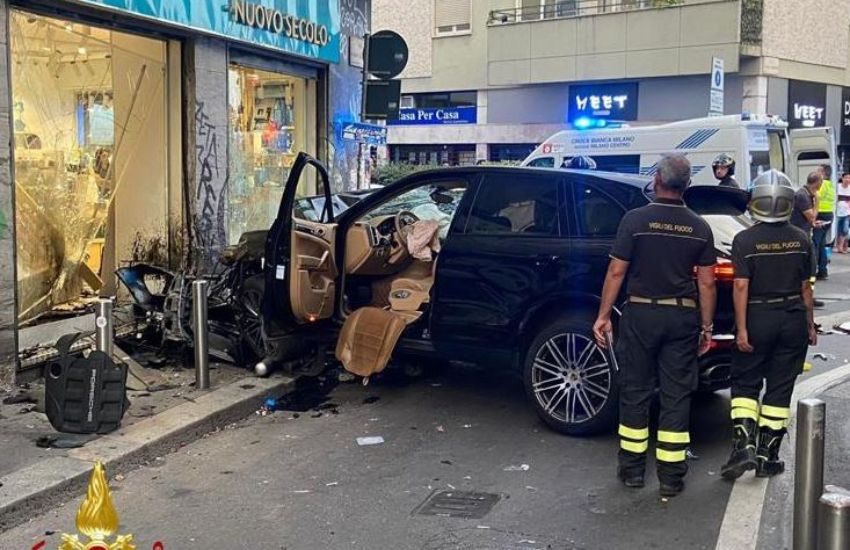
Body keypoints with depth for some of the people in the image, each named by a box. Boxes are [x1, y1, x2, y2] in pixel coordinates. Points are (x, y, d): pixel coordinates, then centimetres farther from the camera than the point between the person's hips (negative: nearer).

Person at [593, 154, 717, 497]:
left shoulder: (635, 220, -7)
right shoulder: (699, 228, 1)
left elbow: (616, 272, -7)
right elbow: (706, 283, 1)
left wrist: (603, 315, 0)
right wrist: (706, 327, 10)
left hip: (641, 314, -2)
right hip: (683, 318, 2)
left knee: (635, 391, 10)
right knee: (676, 396, 7)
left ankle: (632, 468, 19)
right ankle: (671, 476, 11)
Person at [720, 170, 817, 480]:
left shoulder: (745, 240, -10)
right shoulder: (801, 240, 0)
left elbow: (741, 287, -14)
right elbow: (806, 288, 5)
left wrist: (741, 329, -11)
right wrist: (810, 326, 14)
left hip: (758, 318, -2)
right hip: (793, 320, 3)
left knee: (745, 384, 10)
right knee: (779, 390, 9)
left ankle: (744, 445, -5)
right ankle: (767, 456, 13)